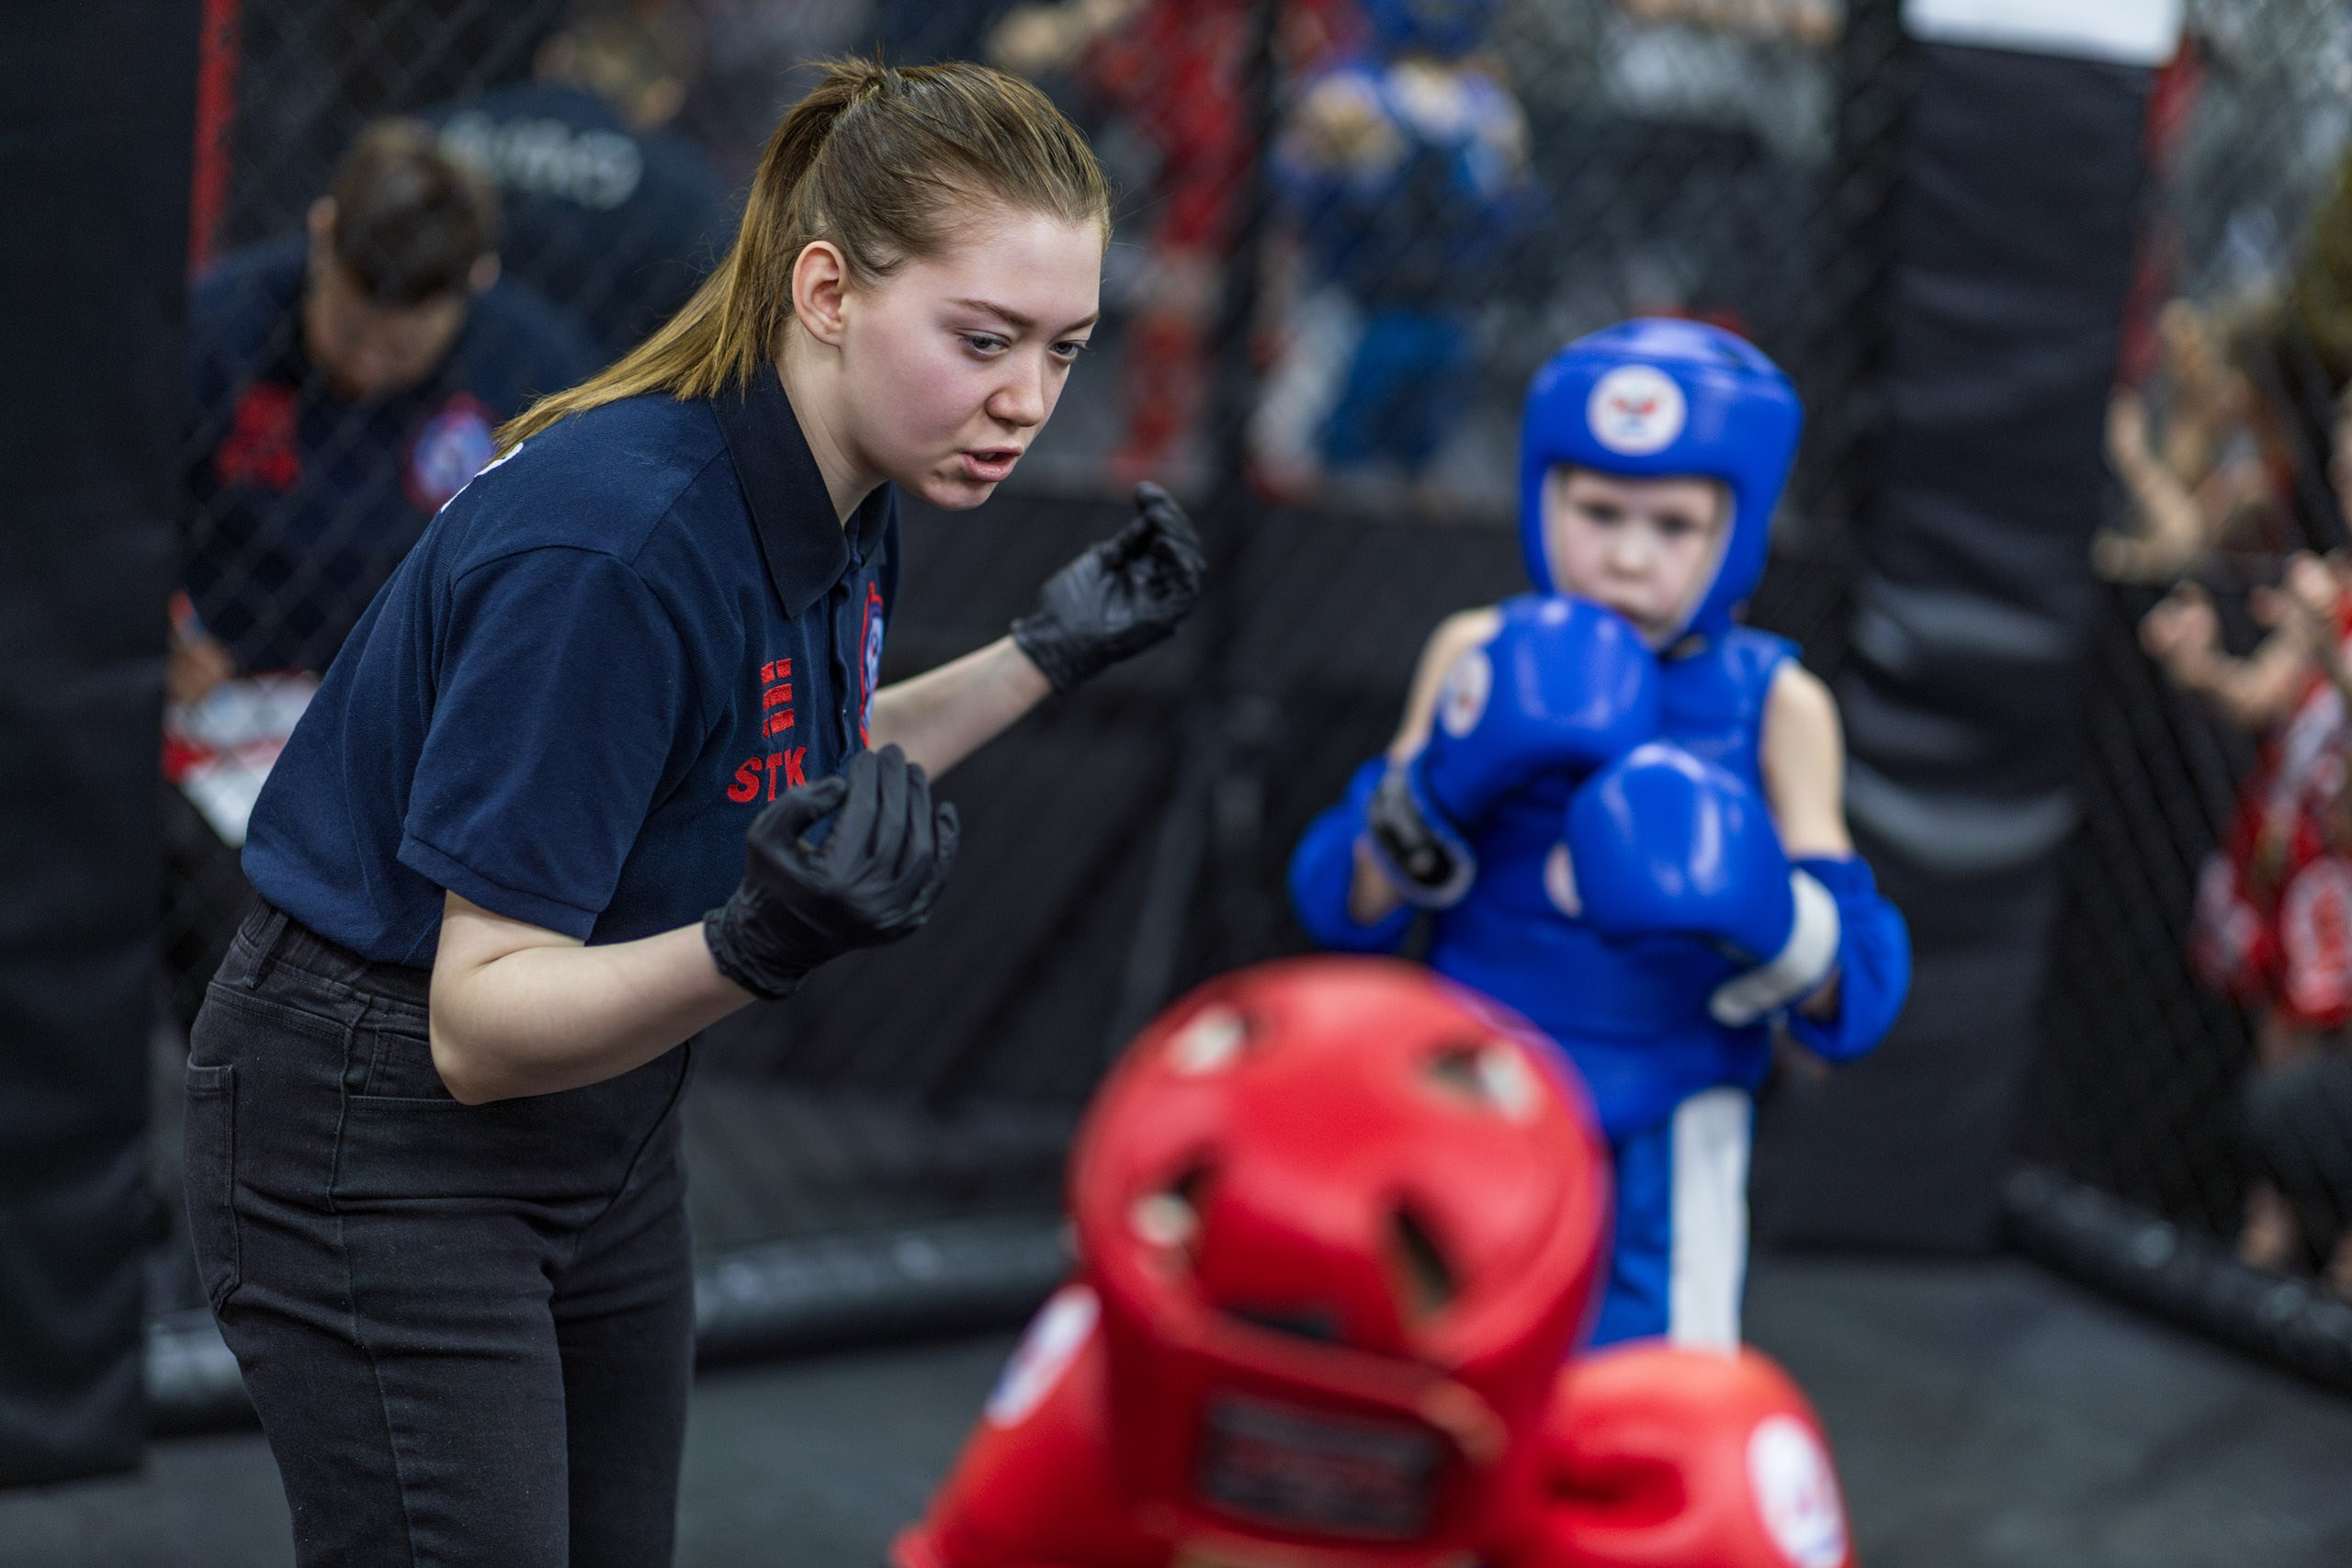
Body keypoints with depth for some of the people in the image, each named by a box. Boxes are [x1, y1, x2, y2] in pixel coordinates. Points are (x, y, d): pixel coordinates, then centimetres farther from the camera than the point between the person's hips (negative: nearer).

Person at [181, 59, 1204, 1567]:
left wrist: (1043, 654, 6)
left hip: (603, 1116, 8)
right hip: (379, 1131, -8)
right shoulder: (614, 541, -31)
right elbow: (478, 1024, -29)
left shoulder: (845, 496, -5)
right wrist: (754, 948, -46)